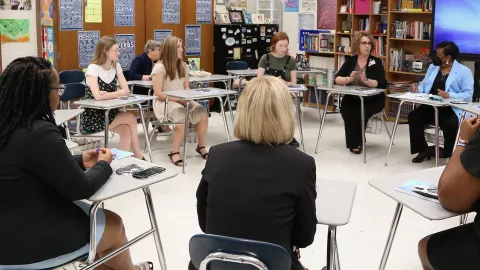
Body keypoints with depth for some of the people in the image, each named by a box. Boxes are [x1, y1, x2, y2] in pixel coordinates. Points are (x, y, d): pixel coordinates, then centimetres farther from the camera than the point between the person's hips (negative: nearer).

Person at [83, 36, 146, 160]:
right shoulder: (93, 68, -17)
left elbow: (126, 90, -7)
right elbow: (97, 96, -30)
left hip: (109, 111, 5)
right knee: (131, 119, -17)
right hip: (93, 115, -5)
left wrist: (107, 94, -24)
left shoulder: (116, 66, 3)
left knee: (126, 130, -22)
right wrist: (119, 93, -19)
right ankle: (138, 156, -5)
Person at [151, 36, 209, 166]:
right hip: (164, 103, -6)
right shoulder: (160, 67, -11)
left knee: (203, 114, -19)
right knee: (183, 117, -35)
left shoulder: (183, 66, 10)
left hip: (182, 101, 6)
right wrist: (178, 99, -19)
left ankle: (201, 146, 0)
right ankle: (175, 152, -21)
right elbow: (158, 94, -14)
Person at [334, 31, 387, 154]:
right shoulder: (350, 61, 6)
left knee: (360, 114, -30)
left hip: (372, 99, -2)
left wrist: (366, 81, -30)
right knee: (345, 111, -28)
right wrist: (348, 79, -23)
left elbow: (382, 84, -13)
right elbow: (337, 79, -2)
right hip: (352, 98, 2)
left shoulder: (376, 62, -1)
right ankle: (354, 142, -7)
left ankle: (357, 142, -1)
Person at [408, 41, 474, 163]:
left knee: (450, 125, -35)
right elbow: (424, 86, 19)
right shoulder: (432, 67, 17)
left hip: (452, 109, -5)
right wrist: (417, 88, -5)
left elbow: (467, 94, -12)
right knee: (414, 116, -21)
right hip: (431, 107, 5)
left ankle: (450, 154, -6)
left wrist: (449, 95, -27)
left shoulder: (464, 71, -2)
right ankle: (423, 150, -3)